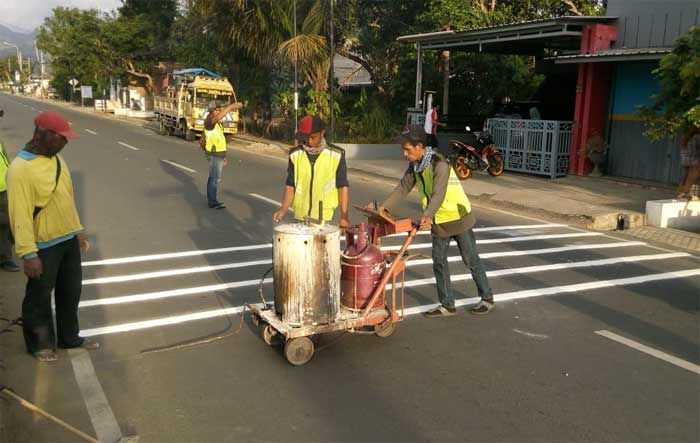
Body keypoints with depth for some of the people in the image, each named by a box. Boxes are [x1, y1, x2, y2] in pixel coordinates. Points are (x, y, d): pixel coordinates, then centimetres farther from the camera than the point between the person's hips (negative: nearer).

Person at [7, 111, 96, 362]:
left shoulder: (56, 158, 5)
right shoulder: (21, 168, -21)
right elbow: (20, 214, -22)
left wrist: (77, 231, 18)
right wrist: (28, 253, -23)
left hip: (68, 239, 8)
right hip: (44, 246, -8)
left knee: (71, 292, 19)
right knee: (40, 297, 10)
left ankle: (69, 338, 35)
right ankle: (40, 344, 28)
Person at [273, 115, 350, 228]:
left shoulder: (336, 155, -4)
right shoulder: (295, 155, 4)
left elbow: (343, 187, -1)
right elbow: (290, 185, 8)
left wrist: (344, 217, -7)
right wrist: (283, 209, -7)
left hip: (325, 218, -2)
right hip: (300, 216, 3)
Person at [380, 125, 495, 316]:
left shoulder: (439, 164, -26)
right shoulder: (415, 165, 0)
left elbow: (438, 194, -37)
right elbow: (403, 188, 4)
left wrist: (427, 215, -53)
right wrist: (384, 206, -5)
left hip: (458, 218, -7)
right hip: (438, 222, 7)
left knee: (471, 260, 6)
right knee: (439, 262, 7)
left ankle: (487, 298, 23)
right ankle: (447, 305, 18)